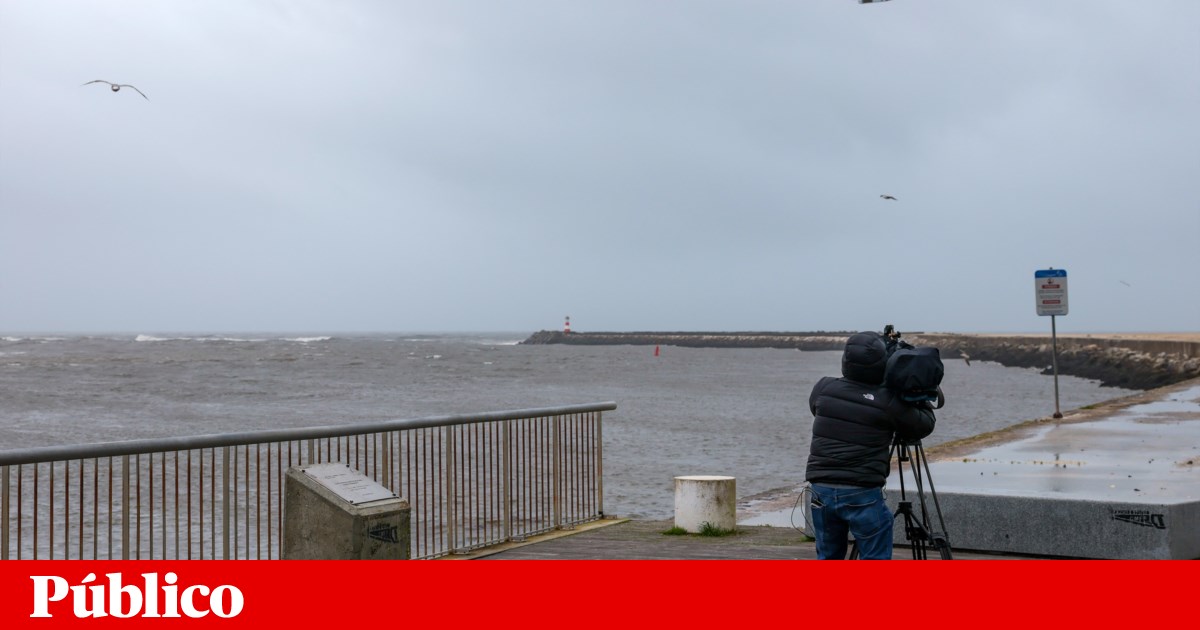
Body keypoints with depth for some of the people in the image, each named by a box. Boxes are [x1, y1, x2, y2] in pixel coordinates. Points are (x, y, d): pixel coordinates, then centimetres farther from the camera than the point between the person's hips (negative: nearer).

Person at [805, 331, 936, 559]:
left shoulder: (823, 389, 2)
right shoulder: (888, 402, -9)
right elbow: (925, 425, 5)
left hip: (822, 489, 5)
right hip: (862, 494, -5)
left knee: (828, 558, 17)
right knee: (876, 560, 4)